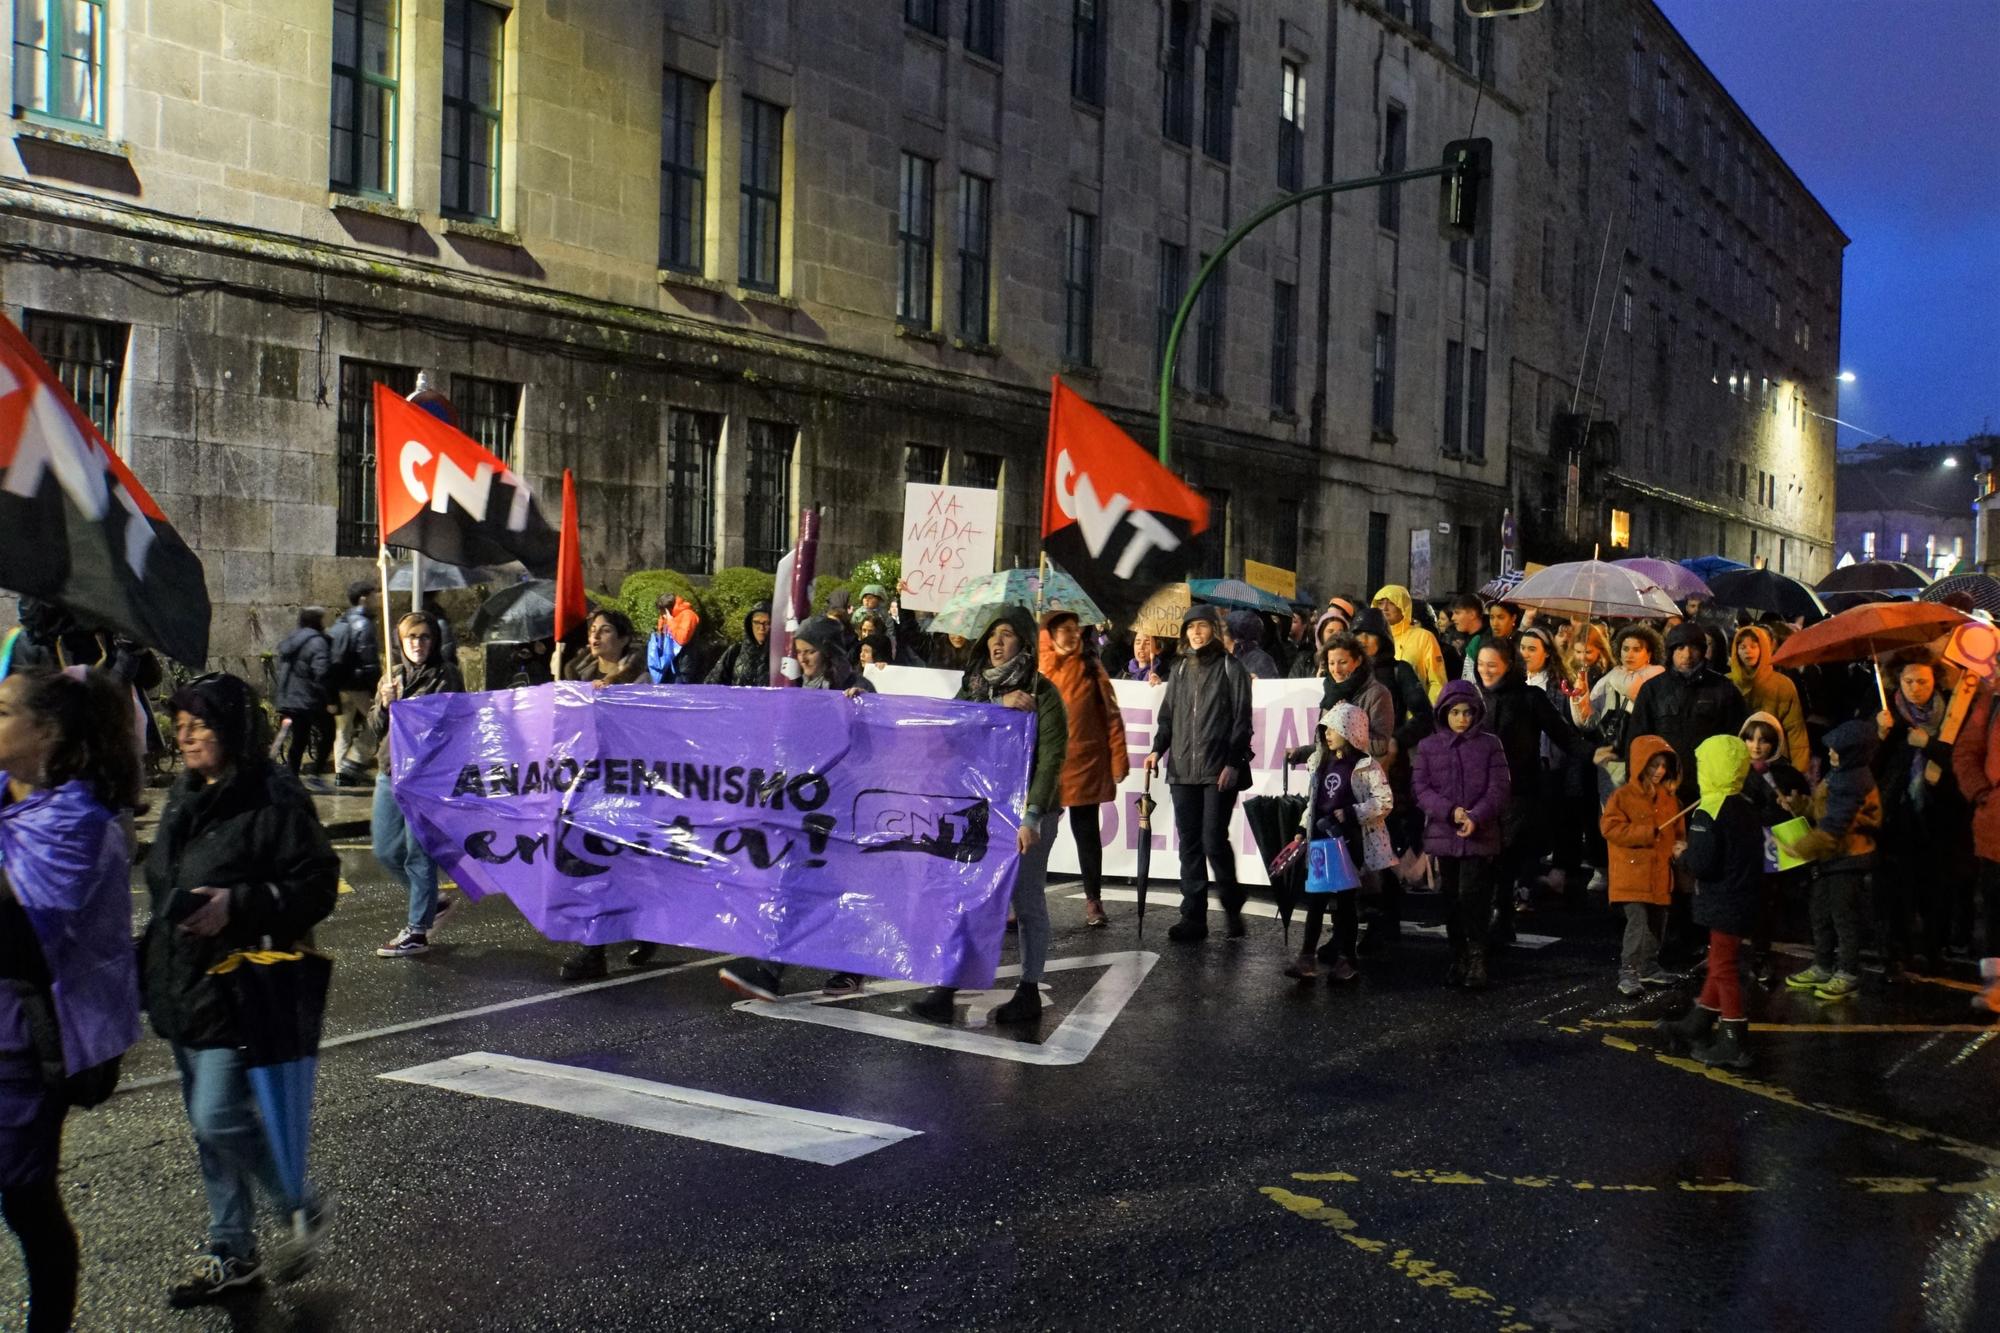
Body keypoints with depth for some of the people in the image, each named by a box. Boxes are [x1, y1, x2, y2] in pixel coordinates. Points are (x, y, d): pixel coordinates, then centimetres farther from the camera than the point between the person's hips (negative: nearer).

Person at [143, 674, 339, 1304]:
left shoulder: (273, 798, -16)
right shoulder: (184, 795, 11)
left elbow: (317, 885, -18)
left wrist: (236, 905, -28)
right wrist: (151, 959, 17)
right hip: (182, 988, 9)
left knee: (221, 1120, -12)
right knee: (209, 1128, 15)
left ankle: (304, 1209, 13)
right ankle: (231, 1256, 28)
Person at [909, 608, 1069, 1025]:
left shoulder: (1043, 693, -6)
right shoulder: (975, 685, 10)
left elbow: (1052, 757, -13)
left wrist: (1032, 816, -20)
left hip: (1027, 811, -4)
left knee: (1028, 901, 4)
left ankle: (1029, 993, 13)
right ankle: (947, 988, 2)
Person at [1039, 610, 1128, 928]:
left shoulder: (1090, 667, 6)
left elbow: (1110, 714, 4)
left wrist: (1118, 758, -2)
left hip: (1084, 764, 0)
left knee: (1087, 832, 7)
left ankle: (1093, 900, 16)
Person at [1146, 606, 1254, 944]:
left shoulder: (1230, 668, 1)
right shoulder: (1180, 669, 16)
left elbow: (1242, 719, -4)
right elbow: (1168, 715, 19)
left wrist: (1233, 763, -12)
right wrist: (1158, 749, 3)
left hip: (1218, 770, -5)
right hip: (1183, 770, 5)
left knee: (1214, 841, -9)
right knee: (1189, 845, 4)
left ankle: (1233, 906, 13)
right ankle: (1193, 916, 7)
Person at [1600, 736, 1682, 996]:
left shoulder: (1668, 797, 10)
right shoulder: (1623, 796, -9)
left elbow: (1677, 830, 19)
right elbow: (1610, 828, -18)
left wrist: (1679, 846, -3)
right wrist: (1647, 833, -20)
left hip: (1660, 873, 7)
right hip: (1632, 873, -7)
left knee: (1656, 923, 14)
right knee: (1638, 922, -14)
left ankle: (1649, 968, 28)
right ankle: (1628, 973, -9)